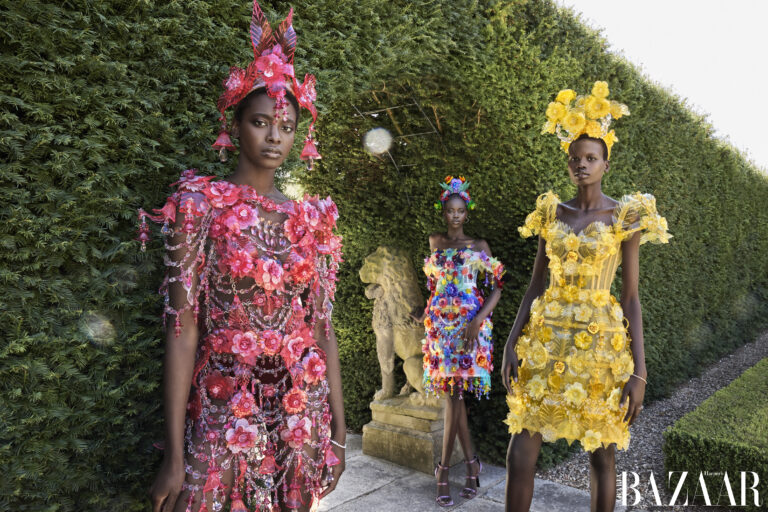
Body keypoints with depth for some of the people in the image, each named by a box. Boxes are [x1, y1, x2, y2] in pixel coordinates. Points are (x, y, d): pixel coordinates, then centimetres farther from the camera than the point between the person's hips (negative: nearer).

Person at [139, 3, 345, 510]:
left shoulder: (311, 219, 5)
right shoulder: (201, 206, -5)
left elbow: (324, 329, 6)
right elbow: (182, 331, -9)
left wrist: (338, 429, 6)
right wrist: (175, 457, -10)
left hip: (304, 417, 4)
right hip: (224, 416, -3)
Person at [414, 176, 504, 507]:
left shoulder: (479, 245, 4)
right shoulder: (434, 242, 13)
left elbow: (497, 287, -1)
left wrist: (478, 319, -15)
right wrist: (427, 311, 19)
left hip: (469, 322, -3)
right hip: (440, 322, 3)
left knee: (455, 392, -7)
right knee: (454, 393, 4)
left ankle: (443, 469, 2)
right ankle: (471, 462, 15)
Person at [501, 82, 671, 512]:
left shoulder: (625, 218, -3)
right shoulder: (551, 212, 7)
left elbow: (631, 298, -4)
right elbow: (536, 286, 8)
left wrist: (639, 372, -8)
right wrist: (512, 344, 1)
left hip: (600, 345, -3)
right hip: (546, 340, 3)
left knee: (602, 455, 10)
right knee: (521, 453, 3)